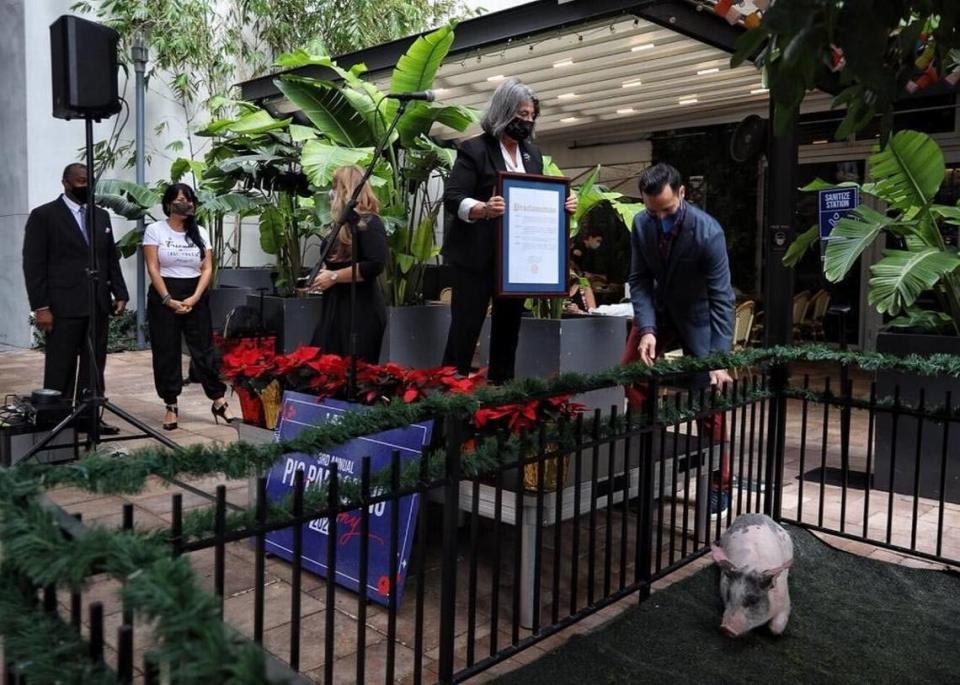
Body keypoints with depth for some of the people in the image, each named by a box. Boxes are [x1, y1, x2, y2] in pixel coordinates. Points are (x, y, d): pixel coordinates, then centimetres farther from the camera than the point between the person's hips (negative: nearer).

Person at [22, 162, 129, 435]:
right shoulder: (43, 215, -2)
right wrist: (40, 307, -12)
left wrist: (120, 293, 6)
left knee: (94, 366, 7)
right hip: (63, 307, -5)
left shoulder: (102, 216, 14)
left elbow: (112, 259, 17)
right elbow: (34, 265, -6)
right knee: (60, 369, 2)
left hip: (98, 305, 5)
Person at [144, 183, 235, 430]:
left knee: (204, 349, 3)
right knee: (166, 352, 3)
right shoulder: (155, 230, -2)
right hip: (164, 297, -2)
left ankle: (218, 401, 8)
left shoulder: (200, 232, 7)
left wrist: (194, 298, -10)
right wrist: (169, 300, -14)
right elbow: (153, 269, -7)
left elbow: (207, 269, 2)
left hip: (196, 298, 2)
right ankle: (171, 406, 11)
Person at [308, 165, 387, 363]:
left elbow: (375, 265, -23)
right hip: (336, 307, 10)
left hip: (362, 310, -9)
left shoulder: (369, 223, -12)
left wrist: (334, 276, -18)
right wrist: (324, 272, 7)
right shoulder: (344, 224, 16)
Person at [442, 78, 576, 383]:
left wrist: (562, 205, -1)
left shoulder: (533, 154, 13)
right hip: (476, 257, -6)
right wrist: (483, 209, -33)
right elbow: (452, 199, -14)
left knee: (508, 329, 11)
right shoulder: (474, 149, -7)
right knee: (465, 329, -4)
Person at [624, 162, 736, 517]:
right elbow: (640, 281, -10)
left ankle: (720, 484, 10)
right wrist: (647, 329, -25)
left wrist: (720, 358, -32)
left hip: (697, 316, -5)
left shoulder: (708, 231, -28)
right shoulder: (641, 224, -14)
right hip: (658, 310, 5)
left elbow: (721, 297, -27)